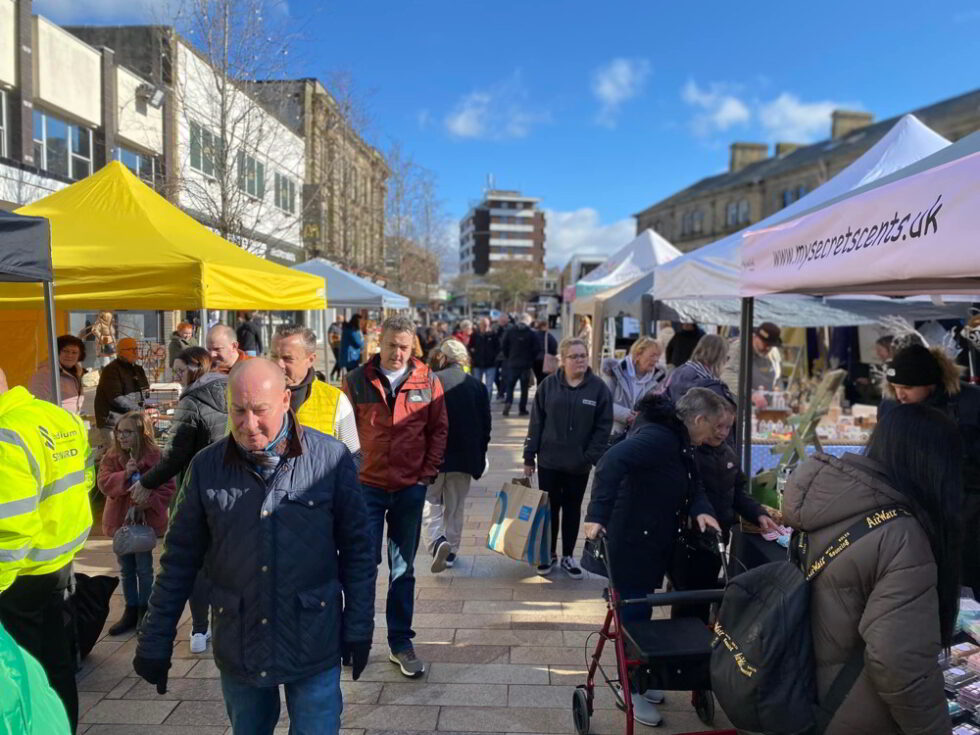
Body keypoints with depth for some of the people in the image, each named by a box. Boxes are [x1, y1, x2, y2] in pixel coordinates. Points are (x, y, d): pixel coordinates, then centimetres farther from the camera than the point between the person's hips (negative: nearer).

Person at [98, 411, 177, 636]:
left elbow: (169, 488, -11)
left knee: (144, 569, 6)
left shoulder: (155, 456, -13)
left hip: (145, 520, -5)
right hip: (119, 520, 5)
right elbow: (103, 483, -10)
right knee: (126, 570, 16)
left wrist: (149, 499, -26)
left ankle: (144, 613, 21)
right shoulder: (111, 456, 0)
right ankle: (131, 611, 29)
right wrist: (124, 475, -26)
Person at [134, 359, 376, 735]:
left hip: (313, 645, -2)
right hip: (238, 647, 2)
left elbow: (355, 550, -4)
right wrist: (154, 643, 6)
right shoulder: (206, 466, -5)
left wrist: (358, 629, -2)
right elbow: (180, 559, 3)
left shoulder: (331, 458, -11)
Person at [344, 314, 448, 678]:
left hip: (410, 488, 1)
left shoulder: (427, 382, 1)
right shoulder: (356, 381, -1)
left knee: (403, 570, 11)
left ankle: (400, 643, 23)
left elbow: (439, 429, 7)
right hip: (367, 486, -1)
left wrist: (428, 473, 1)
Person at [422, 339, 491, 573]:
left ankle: (437, 542, -12)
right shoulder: (477, 386, -1)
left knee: (431, 502, 10)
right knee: (455, 506, 16)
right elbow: (485, 424, 3)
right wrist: (480, 453, 15)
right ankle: (451, 552, 22)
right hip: (464, 457, 3)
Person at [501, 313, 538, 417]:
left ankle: (507, 402, -12)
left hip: (512, 363, 1)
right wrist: (531, 361, 6)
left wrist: (508, 357, 11)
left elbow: (503, 346, 0)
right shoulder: (531, 333, -7)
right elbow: (535, 349, -7)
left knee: (509, 385, 10)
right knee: (524, 387, 8)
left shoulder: (510, 331, -1)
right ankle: (523, 409, 9)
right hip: (526, 364, -1)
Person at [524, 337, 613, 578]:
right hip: (549, 460, 0)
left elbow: (604, 427, -5)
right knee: (550, 508, 11)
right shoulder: (549, 384, -3)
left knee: (572, 509, 13)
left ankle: (568, 556, 27)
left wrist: (593, 457, -13)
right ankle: (549, 554, 28)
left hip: (579, 464, 0)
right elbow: (536, 422, 0)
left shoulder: (598, 387, -5)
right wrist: (529, 456, -2)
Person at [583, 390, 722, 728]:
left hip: (654, 542, 10)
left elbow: (689, 484, 11)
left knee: (641, 610, 19)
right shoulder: (658, 436, -25)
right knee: (634, 612, 2)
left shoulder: (678, 440, 8)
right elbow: (613, 461, -39)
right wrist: (597, 515, -43)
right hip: (631, 541, -10)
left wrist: (700, 509, -11)